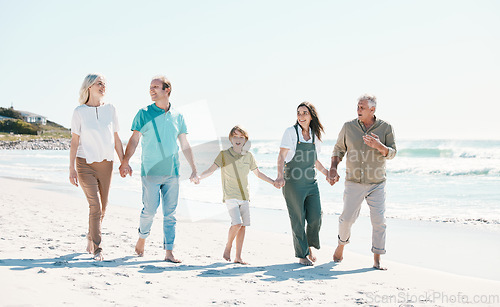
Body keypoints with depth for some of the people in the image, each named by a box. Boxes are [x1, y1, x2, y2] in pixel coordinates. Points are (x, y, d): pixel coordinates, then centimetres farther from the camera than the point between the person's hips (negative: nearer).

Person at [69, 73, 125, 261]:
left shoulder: (110, 109, 5)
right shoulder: (80, 112, -4)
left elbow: (116, 139, 10)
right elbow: (74, 141, -4)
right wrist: (71, 168, -9)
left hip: (106, 163, 4)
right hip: (85, 163, -4)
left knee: (102, 207, 9)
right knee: (95, 206, -12)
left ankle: (90, 238, 32)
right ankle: (96, 249, -5)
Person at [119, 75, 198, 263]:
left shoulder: (177, 117, 9)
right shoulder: (144, 114, 1)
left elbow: (185, 146, 14)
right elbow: (134, 140, -3)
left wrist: (194, 170, 13)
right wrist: (125, 161, -17)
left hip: (172, 172, 3)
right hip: (151, 171, -3)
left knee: (170, 212, 3)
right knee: (150, 209, -5)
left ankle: (169, 252, 8)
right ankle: (142, 237, 24)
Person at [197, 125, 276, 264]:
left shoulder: (248, 156, 9)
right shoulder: (224, 154, -1)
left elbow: (258, 173, 18)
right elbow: (211, 169, -8)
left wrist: (273, 182, 13)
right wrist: (199, 177, -24)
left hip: (244, 196, 4)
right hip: (230, 195, -4)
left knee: (243, 225, 2)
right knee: (237, 223, -19)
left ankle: (238, 257, 11)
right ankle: (228, 247, 6)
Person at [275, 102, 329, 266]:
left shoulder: (315, 135, 9)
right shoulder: (291, 132, -6)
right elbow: (282, 156, -12)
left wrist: (327, 173, 20)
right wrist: (280, 176, -25)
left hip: (311, 183, 5)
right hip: (294, 183, -5)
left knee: (315, 218, 3)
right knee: (298, 220, 1)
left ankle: (309, 246, 28)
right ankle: (302, 255, 14)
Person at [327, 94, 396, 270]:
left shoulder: (385, 128, -1)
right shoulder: (349, 127, 0)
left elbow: (392, 153, -2)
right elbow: (339, 149, 9)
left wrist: (379, 146, -23)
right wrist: (333, 169, -5)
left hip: (377, 183, 0)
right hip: (354, 182, 0)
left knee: (379, 220, -5)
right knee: (347, 217, 0)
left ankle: (377, 260, 4)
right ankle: (341, 244, 30)